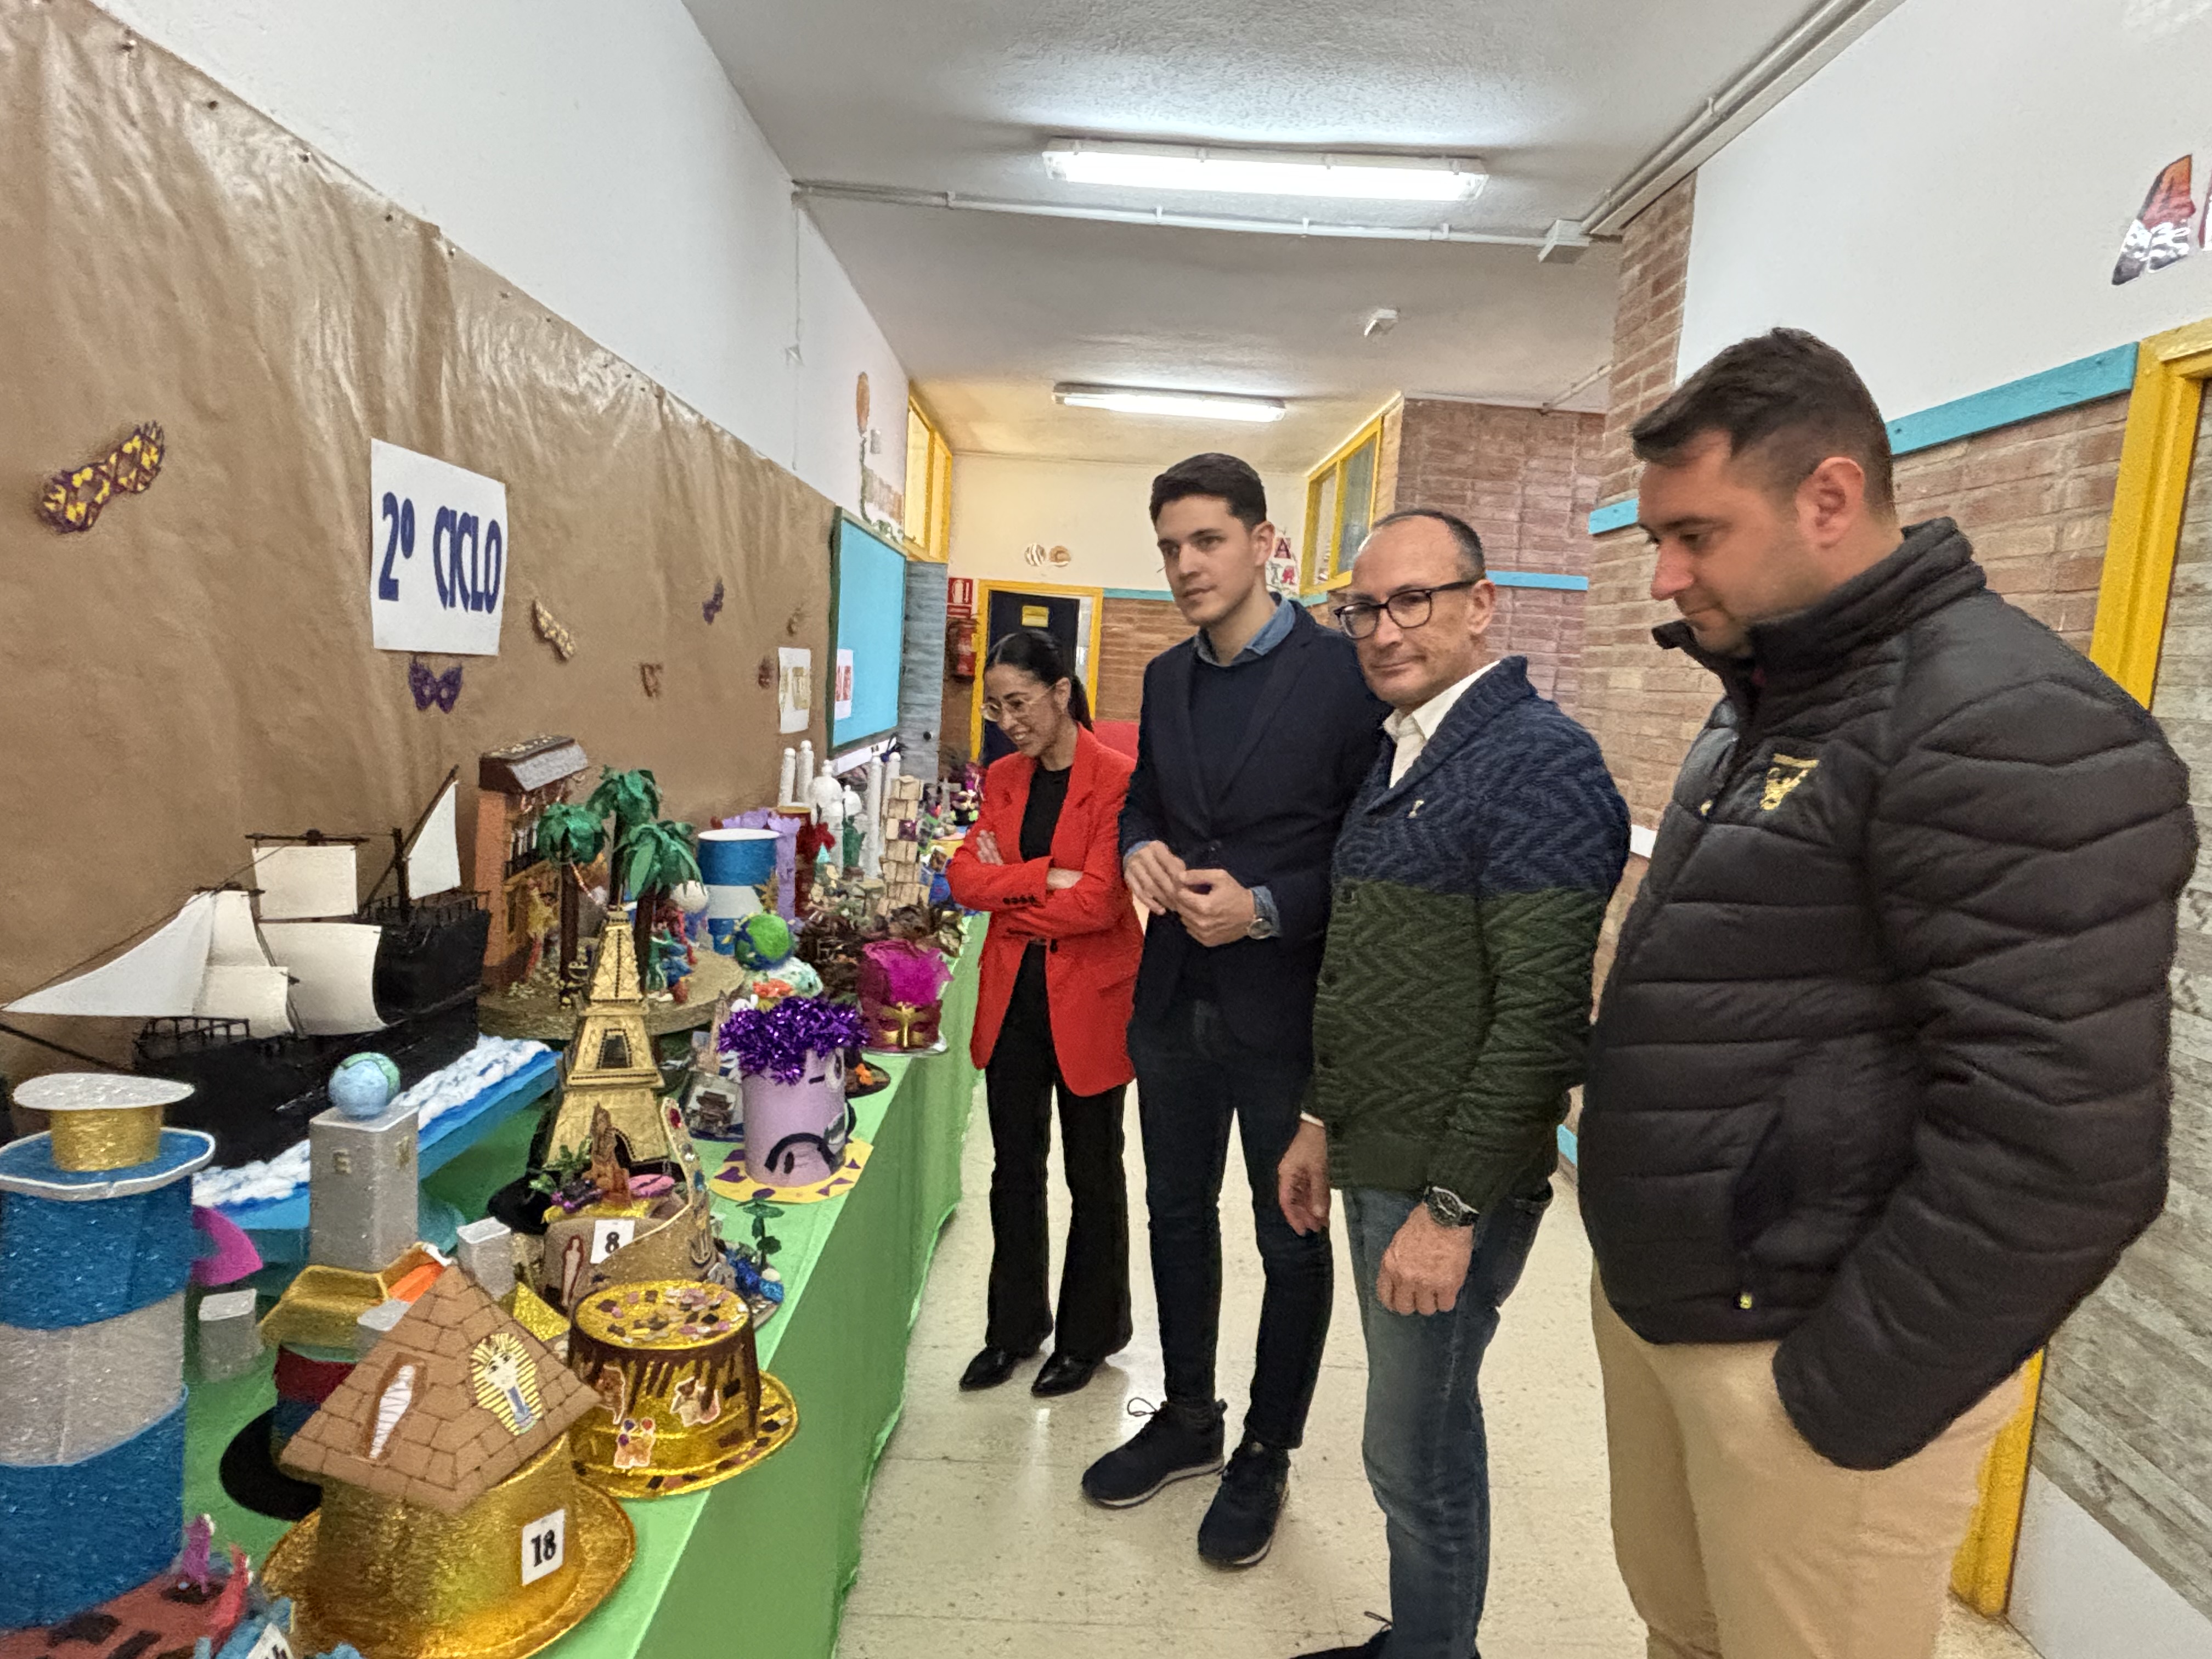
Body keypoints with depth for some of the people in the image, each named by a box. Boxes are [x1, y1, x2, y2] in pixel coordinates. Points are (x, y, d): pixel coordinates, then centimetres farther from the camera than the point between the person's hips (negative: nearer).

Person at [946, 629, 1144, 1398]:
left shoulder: (1117, 780, -14)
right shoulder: (1003, 778, 7)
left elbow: (1098, 902, -20)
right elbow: (965, 875, -3)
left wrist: (1007, 889, -8)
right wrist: (1047, 880, -16)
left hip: (1088, 998, -5)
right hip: (1013, 994, 6)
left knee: (1092, 1173, 12)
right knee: (1014, 1168, 15)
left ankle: (1090, 1334, 30)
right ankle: (1014, 1327, 33)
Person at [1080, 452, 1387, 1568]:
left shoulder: (1344, 672, -13)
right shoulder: (1167, 678, 6)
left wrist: (1267, 909, -23)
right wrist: (1139, 850, -6)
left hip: (1286, 1007, -6)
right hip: (1176, 1000, 6)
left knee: (1290, 1239, 12)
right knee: (1178, 1211, 20)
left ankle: (1266, 1454, 34)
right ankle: (1187, 1419, 42)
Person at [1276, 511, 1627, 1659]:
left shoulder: (1537, 762, -17)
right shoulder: (1400, 756, 11)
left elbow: (1543, 1012, -22)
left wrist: (1453, 1207, -20)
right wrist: (1323, 1121, 17)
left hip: (1451, 1180, -8)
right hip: (1375, 1162, 8)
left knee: (1416, 1450, 7)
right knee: (1423, 1427, 21)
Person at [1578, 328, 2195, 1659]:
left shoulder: (2012, 727, -19)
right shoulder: (1769, 698, 9)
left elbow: (2062, 1145, -24)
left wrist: (1851, 1401, -16)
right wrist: (1637, 1263, 14)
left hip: (1796, 1356, -7)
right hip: (1652, 1304, 8)